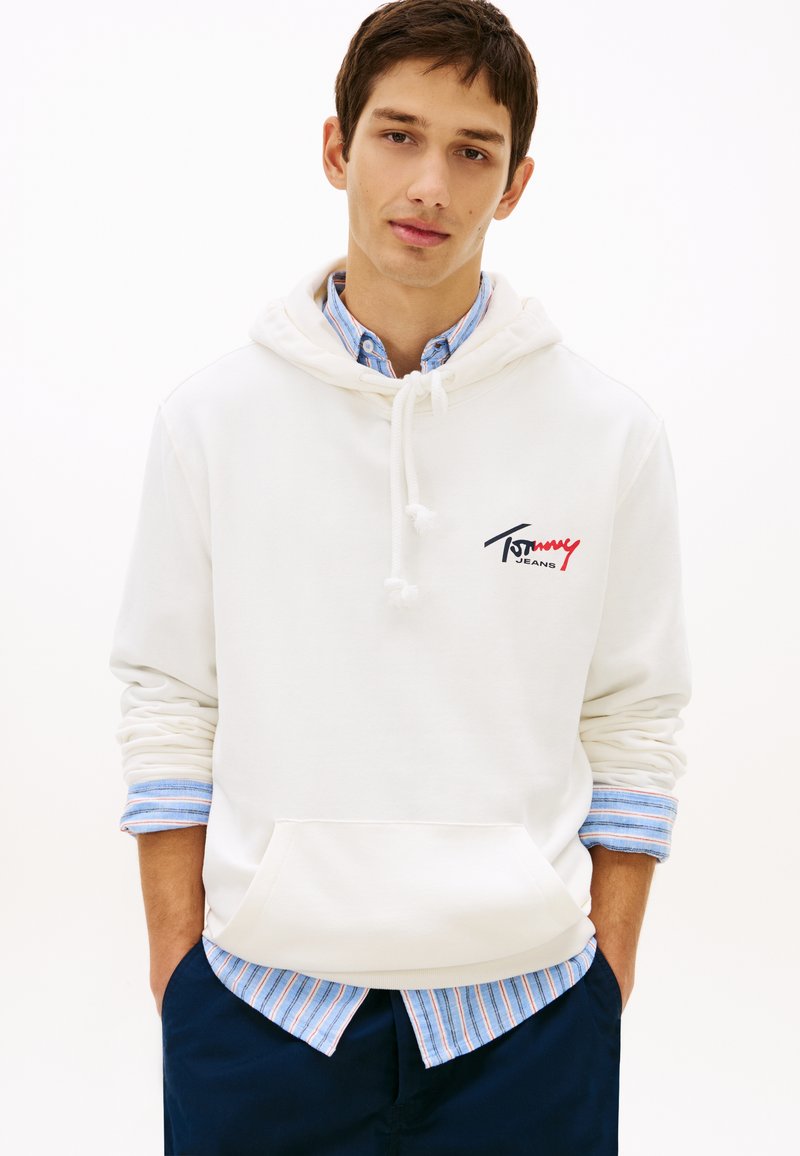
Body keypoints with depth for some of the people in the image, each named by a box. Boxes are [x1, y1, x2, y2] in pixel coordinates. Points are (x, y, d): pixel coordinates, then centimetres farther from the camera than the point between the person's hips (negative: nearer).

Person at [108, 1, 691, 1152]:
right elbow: (169, 705, 2)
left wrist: (609, 979, 1)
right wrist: (177, 968, 1)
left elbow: (633, 724, 2)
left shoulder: (613, 430, -2)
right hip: (258, 1001, 1)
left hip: (525, 1008, 0)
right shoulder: (212, 414, -1)